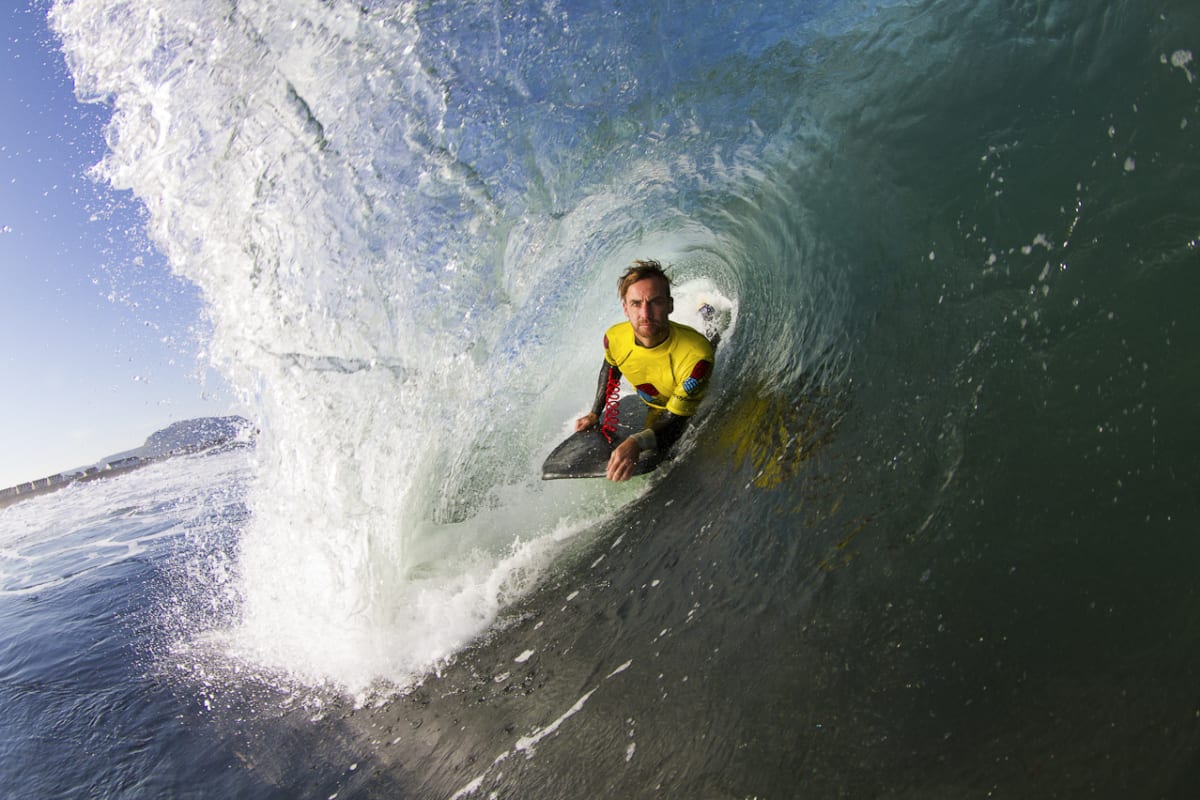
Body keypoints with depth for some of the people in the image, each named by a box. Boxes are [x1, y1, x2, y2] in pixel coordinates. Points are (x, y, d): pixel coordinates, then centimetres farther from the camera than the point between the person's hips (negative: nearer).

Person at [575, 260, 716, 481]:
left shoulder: (695, 355, -45)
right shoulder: (615, 338, -29)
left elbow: (675, 424, -39)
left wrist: (637, 443, -57)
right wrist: (595, 414, -2)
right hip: (656, 409, 5)